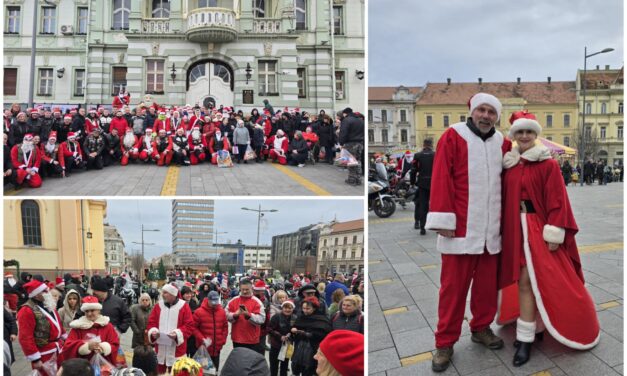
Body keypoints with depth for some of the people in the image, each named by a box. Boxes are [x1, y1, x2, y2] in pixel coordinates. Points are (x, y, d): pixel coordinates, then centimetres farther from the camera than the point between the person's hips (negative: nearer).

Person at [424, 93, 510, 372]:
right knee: (453, 285, 2)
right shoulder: (453, 136, -4)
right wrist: (443, 220, -15)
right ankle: (445, 342, 14)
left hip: (492, 228, 5)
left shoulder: (503, 143, 11)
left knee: (487, 283, 13)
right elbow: (441, 179, -10)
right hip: (461, 227, -4)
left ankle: (481, 328, 33)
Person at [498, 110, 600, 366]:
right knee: (524, 280, 9)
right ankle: (526, 334, 20)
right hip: (515, 230, 4)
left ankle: (525, 338, 4)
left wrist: (554, 233, -13)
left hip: (538, 228, -4)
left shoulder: (548, 164, -5)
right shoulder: (509, 165, 9)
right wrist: (502, 230, 10)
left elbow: (557, 200, -8)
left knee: (527, 281, -6)